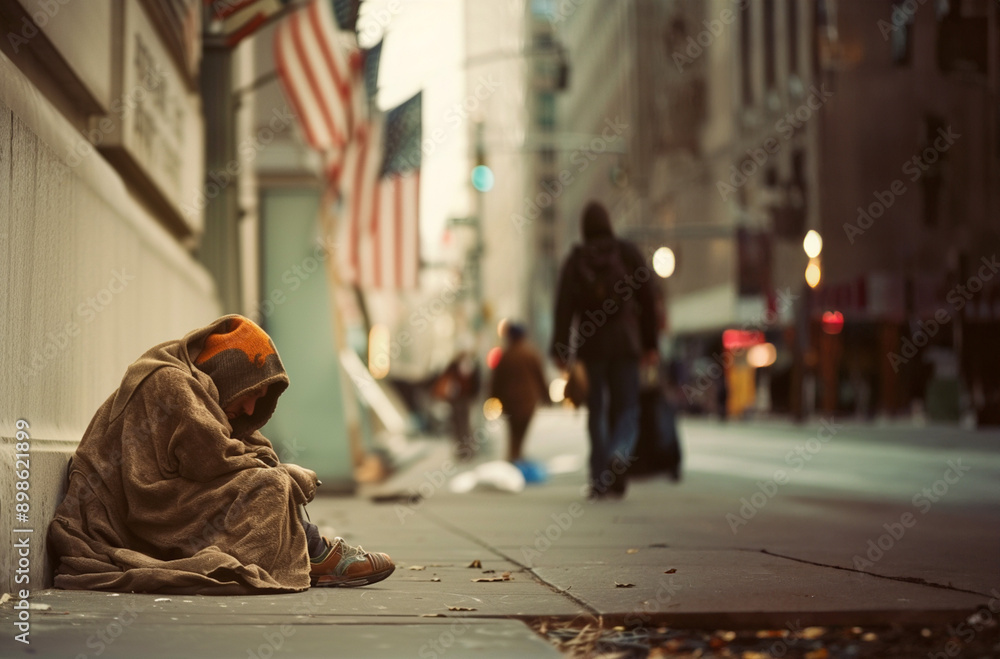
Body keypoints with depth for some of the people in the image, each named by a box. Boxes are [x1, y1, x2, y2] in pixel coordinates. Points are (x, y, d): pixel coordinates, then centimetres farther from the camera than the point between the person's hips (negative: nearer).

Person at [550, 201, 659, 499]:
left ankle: (600, 481, 5)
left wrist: (560, 349, -5)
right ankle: (618, 457, -25)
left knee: (597, 411, 9)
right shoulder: (629, 253, 3)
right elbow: (648, 299, 1)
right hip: (625, 342, -1)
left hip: (591, 344, 1)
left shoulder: (574, 260, 2)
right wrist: (650, 344, 7)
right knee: (626, 408, 4)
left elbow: (564, 306, -5)